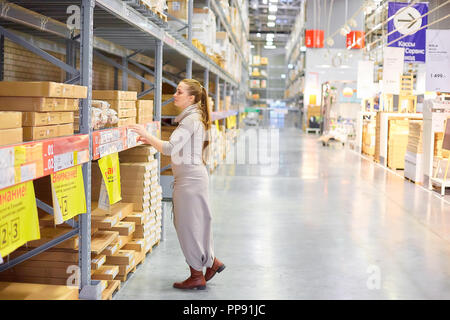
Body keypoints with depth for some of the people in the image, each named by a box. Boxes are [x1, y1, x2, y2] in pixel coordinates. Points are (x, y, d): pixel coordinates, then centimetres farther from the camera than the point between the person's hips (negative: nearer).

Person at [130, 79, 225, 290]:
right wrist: (152, 141, 9)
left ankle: (197, 276, 10)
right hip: (190, 175, 10)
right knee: (184, 223, 16)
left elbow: (170, 148, -23)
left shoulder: (191, 119, -16)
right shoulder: (192, 117, 16)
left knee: (188, 225, -1)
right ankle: (211, 262, 25)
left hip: (190, 177, -10)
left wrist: (147, 135, -15)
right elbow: (178, 148, 17)